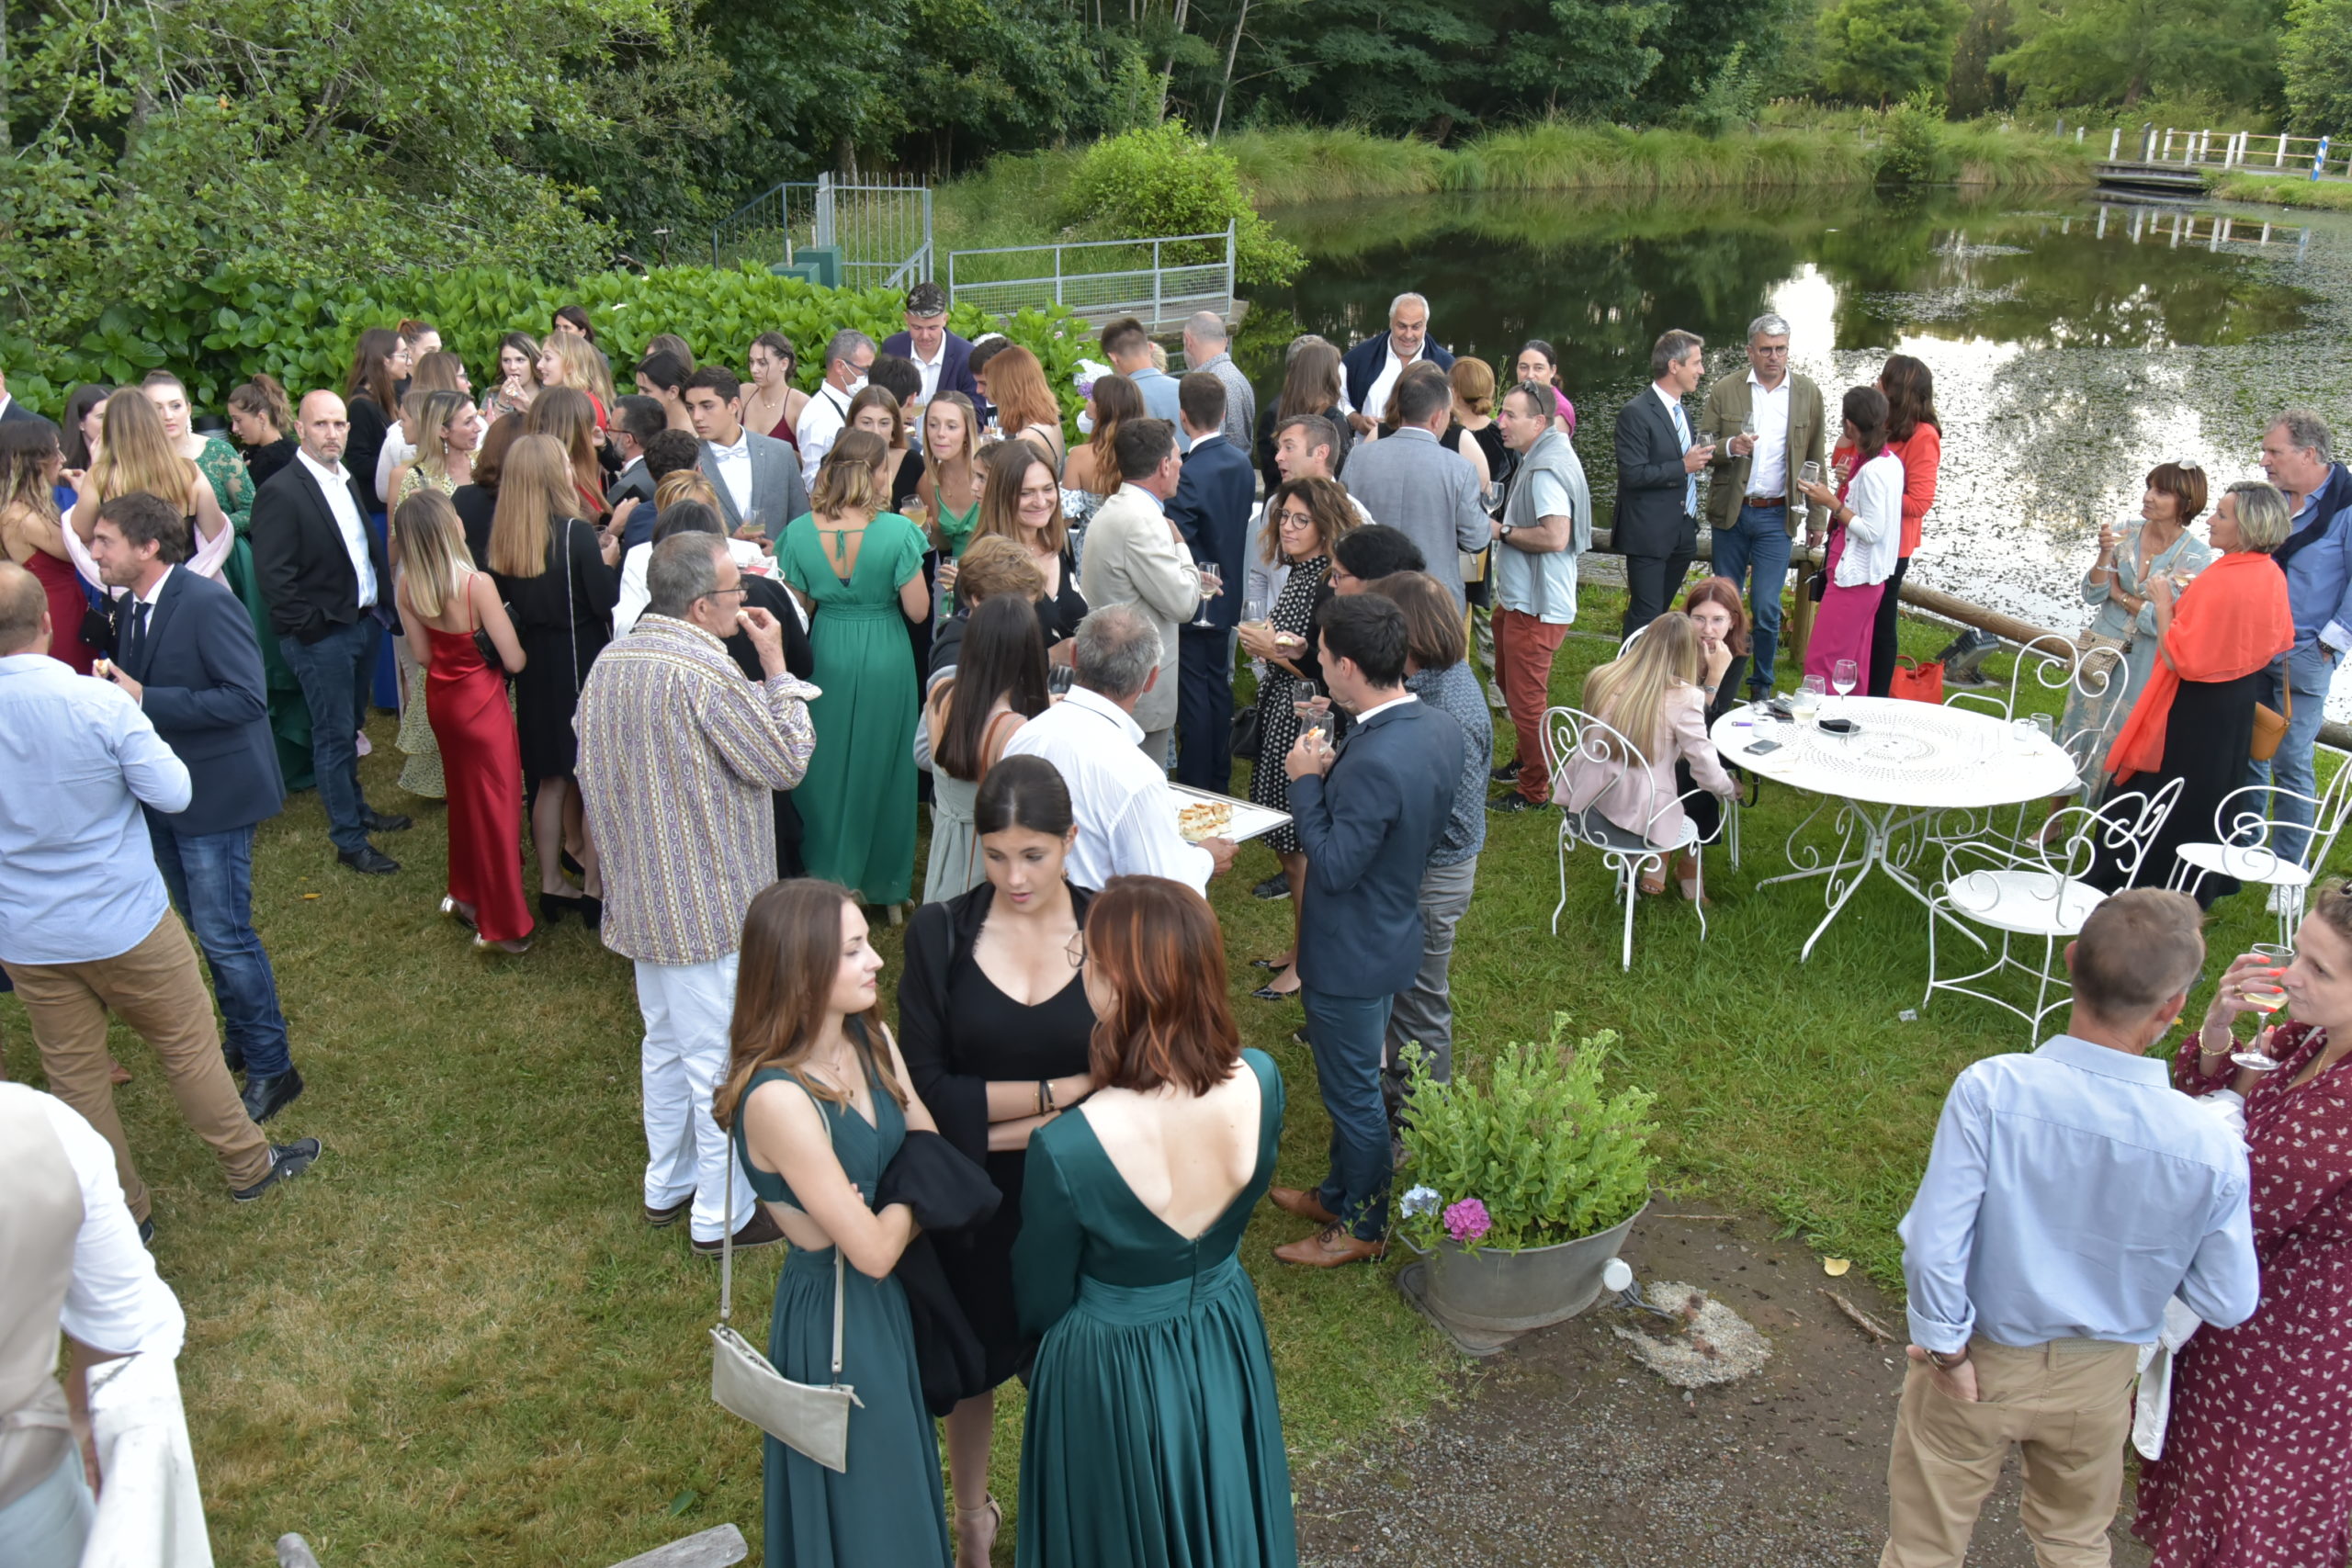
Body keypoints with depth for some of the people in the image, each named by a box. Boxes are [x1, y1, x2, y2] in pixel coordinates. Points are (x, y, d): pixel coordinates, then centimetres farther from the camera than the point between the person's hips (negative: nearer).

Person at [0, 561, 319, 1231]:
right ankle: (248, 1165, 31)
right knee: (189, 1047, 15)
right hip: (125, 923, -3)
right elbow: (172, 792, -14)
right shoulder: (100, 702, -22)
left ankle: (117, 1212, 30)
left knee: (73, 1073, 16)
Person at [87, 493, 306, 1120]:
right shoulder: (130, 607, 6)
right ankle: (241, 1040, 35)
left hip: (213, 793, -9)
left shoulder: (207, 603, -20)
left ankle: (271, 1068, 9)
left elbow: (247, 698, -27)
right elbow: (134, 689, 16)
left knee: (225, 936, -4)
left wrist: (144, 700, -27)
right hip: (164, 794, 9)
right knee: (207, 928, 19)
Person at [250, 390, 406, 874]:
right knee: (334, 736, 2)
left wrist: (381, 599, 7)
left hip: (363, 622, 7)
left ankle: (357, 808, 38)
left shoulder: (347, 481, 8)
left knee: (350, 727, 22)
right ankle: (349, 839, 11)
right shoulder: (281, 492, -16)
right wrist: (312, 626, -18)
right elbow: (273, 576, -19)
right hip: (322, 636, -7)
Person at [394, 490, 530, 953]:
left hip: (441, 697, 6)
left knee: (464, 797, 25)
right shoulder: (477, 584, -27)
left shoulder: (408, 586, -9)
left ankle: (467, 894, 41)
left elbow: (422, 654, 2)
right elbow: (514, 660, -20)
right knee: (496, 806, 5)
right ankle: (503, 925, 13)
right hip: (482, 700, -6)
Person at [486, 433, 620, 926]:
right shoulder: (576, 533, -18)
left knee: (550, 779, 17)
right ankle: (594, 889, 11)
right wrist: (608, 560, -1)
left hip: (535, 669, 6)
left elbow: (504, 600, 6)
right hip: (583, 668, -6)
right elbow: (606, 603, -18)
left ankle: (551, 885, 25)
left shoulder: (503, 538, -2)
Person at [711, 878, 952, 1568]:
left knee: (898, 1486, 27)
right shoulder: (779, 1098, -31)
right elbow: (873, 1249, -24)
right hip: (831, 1315, -7)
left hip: (887, 1299, 7)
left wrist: (883, 1210, -17)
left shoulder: (871, 1039, -7)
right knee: (858, 1513, 15)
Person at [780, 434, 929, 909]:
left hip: (826, 655, 2)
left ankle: (826, 875, 28)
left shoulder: (800, 532, -10)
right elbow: (918, 610, -13)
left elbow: (800, 607, 0)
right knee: (879, 764, 14)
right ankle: (881, 883, 26)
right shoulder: (897, 532, -19)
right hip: (885, 659, -2)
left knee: (826, 765, 17)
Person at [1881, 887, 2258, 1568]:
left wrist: (1946, 1346, -10)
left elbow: (1933, 1246, -27)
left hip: (1977, 1364, -1)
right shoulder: (2211, 1150, -24)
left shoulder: (1991, 1089, -31)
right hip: (2095, 1383, 2)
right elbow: (2227, 1305, -10)